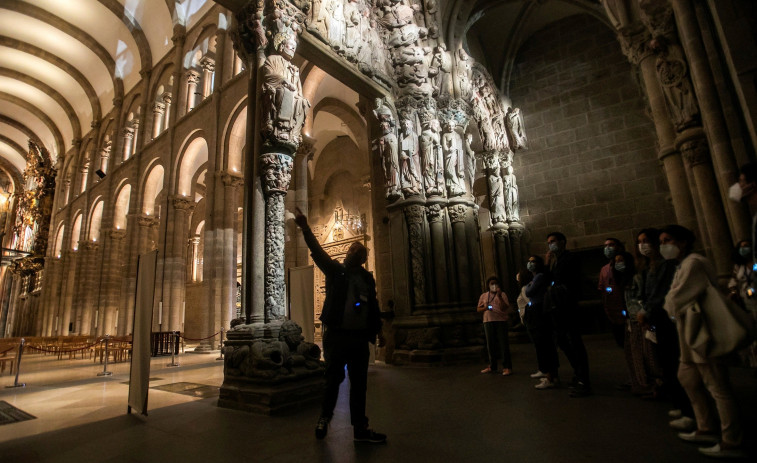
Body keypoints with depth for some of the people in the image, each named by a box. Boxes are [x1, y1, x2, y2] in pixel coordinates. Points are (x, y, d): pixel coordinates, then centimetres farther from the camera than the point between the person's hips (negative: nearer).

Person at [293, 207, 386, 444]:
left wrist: (377, 330, 9)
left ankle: (360, 428, 22)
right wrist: (305, 228, -23)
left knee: (359, 382, 10)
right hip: (336, 335, -3)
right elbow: (318, 252, -11)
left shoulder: (368, 278, 9)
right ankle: (325, 416, 30)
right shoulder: (335, 270, 1)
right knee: (334, 377, 6)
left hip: (360, 337, 3)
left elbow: (373, 306, 12)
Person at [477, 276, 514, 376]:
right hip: (488, 321, 4)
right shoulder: (483, 296, 15)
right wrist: (485, 308, -5)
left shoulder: (502, 294, 5)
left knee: (503, 344, -5)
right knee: (490, 345, 10)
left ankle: (507, 367, 2)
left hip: (501, 321, -3)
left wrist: (499, 296, -17)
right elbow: (478, 308, 16)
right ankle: (492, 367, 21)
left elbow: (504, 308, -7)